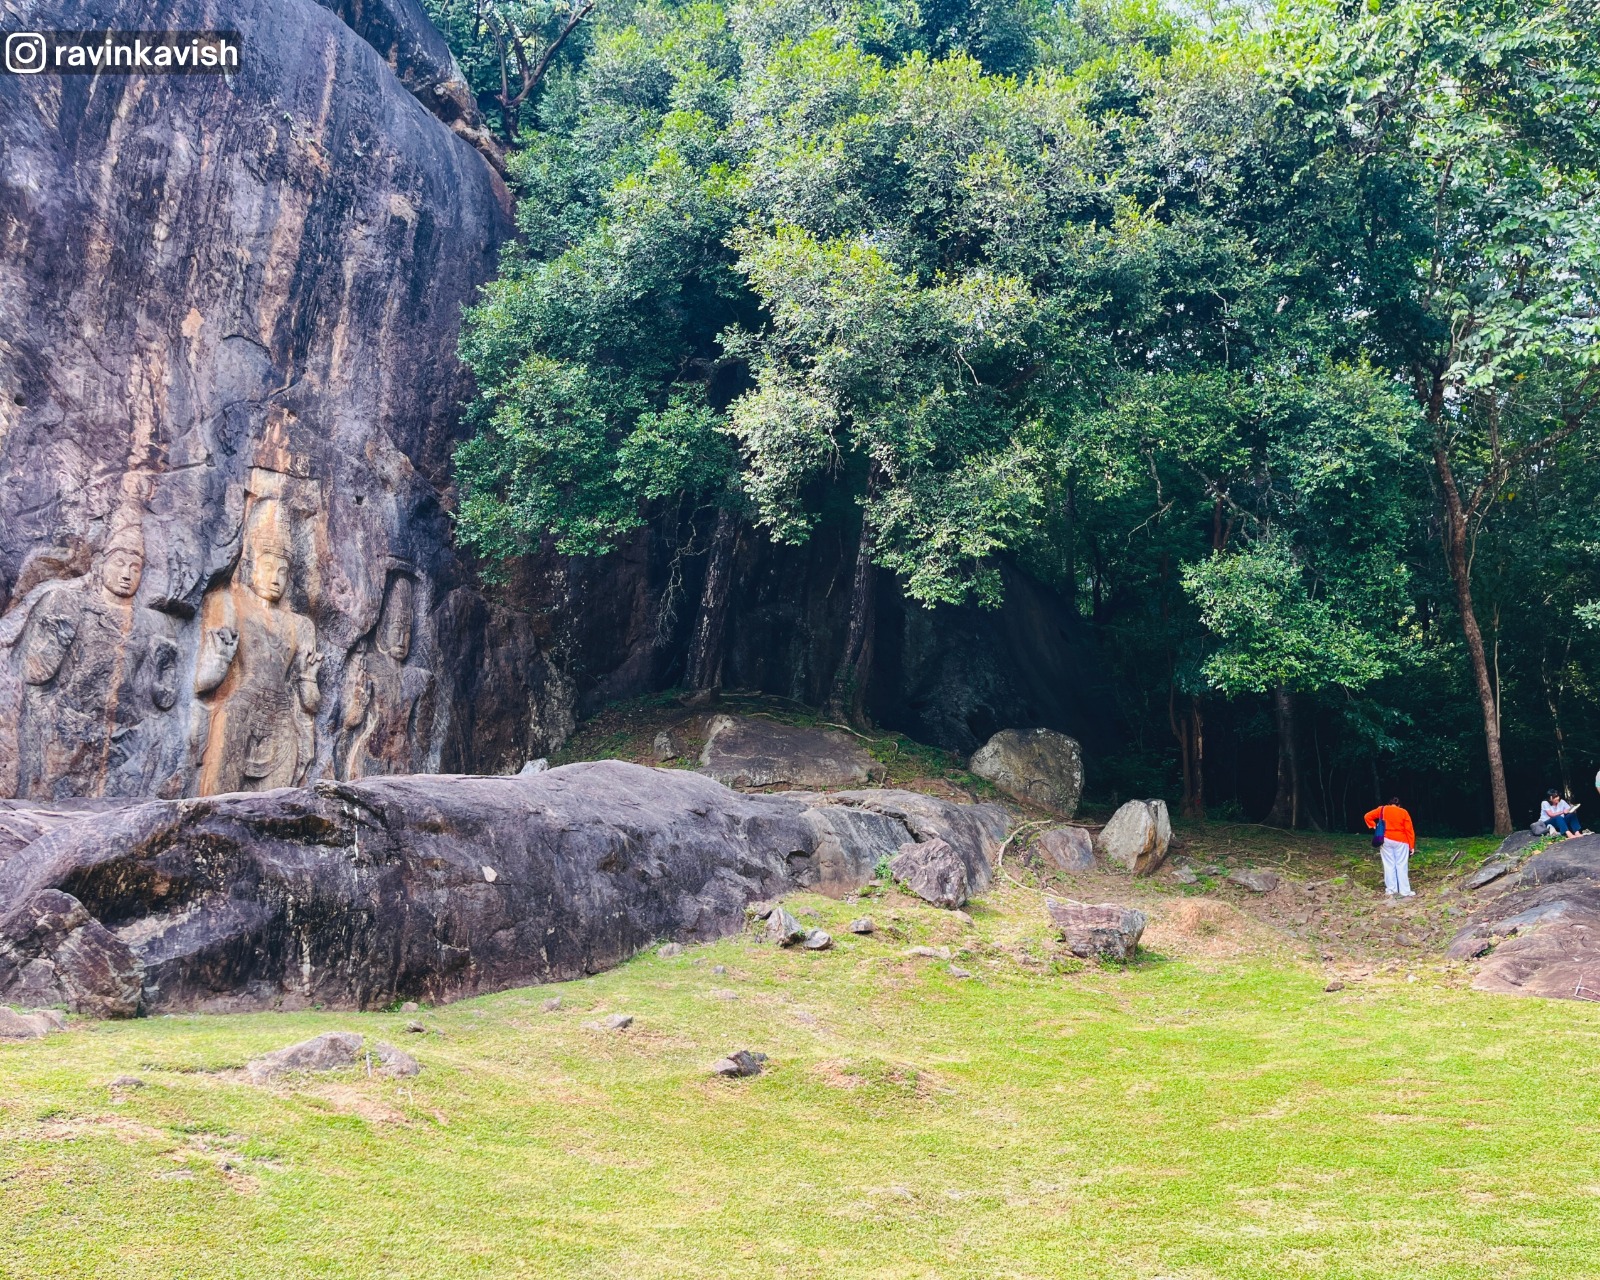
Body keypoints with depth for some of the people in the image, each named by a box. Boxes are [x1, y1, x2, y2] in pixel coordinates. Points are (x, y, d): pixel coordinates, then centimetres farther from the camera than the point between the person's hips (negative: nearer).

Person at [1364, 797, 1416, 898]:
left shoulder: (1382, 809, 6)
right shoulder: (1403, 812, 2)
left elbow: (1368, 816, 4)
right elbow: (1409, 830, 0)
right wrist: (1411, 846, 2)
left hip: (1386, 840, 1)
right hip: (1400, 841, -1)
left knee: (1389, 865, 6)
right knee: (1402, 866, 0)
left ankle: (1391, 890, 5)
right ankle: (1405, 891, 0)